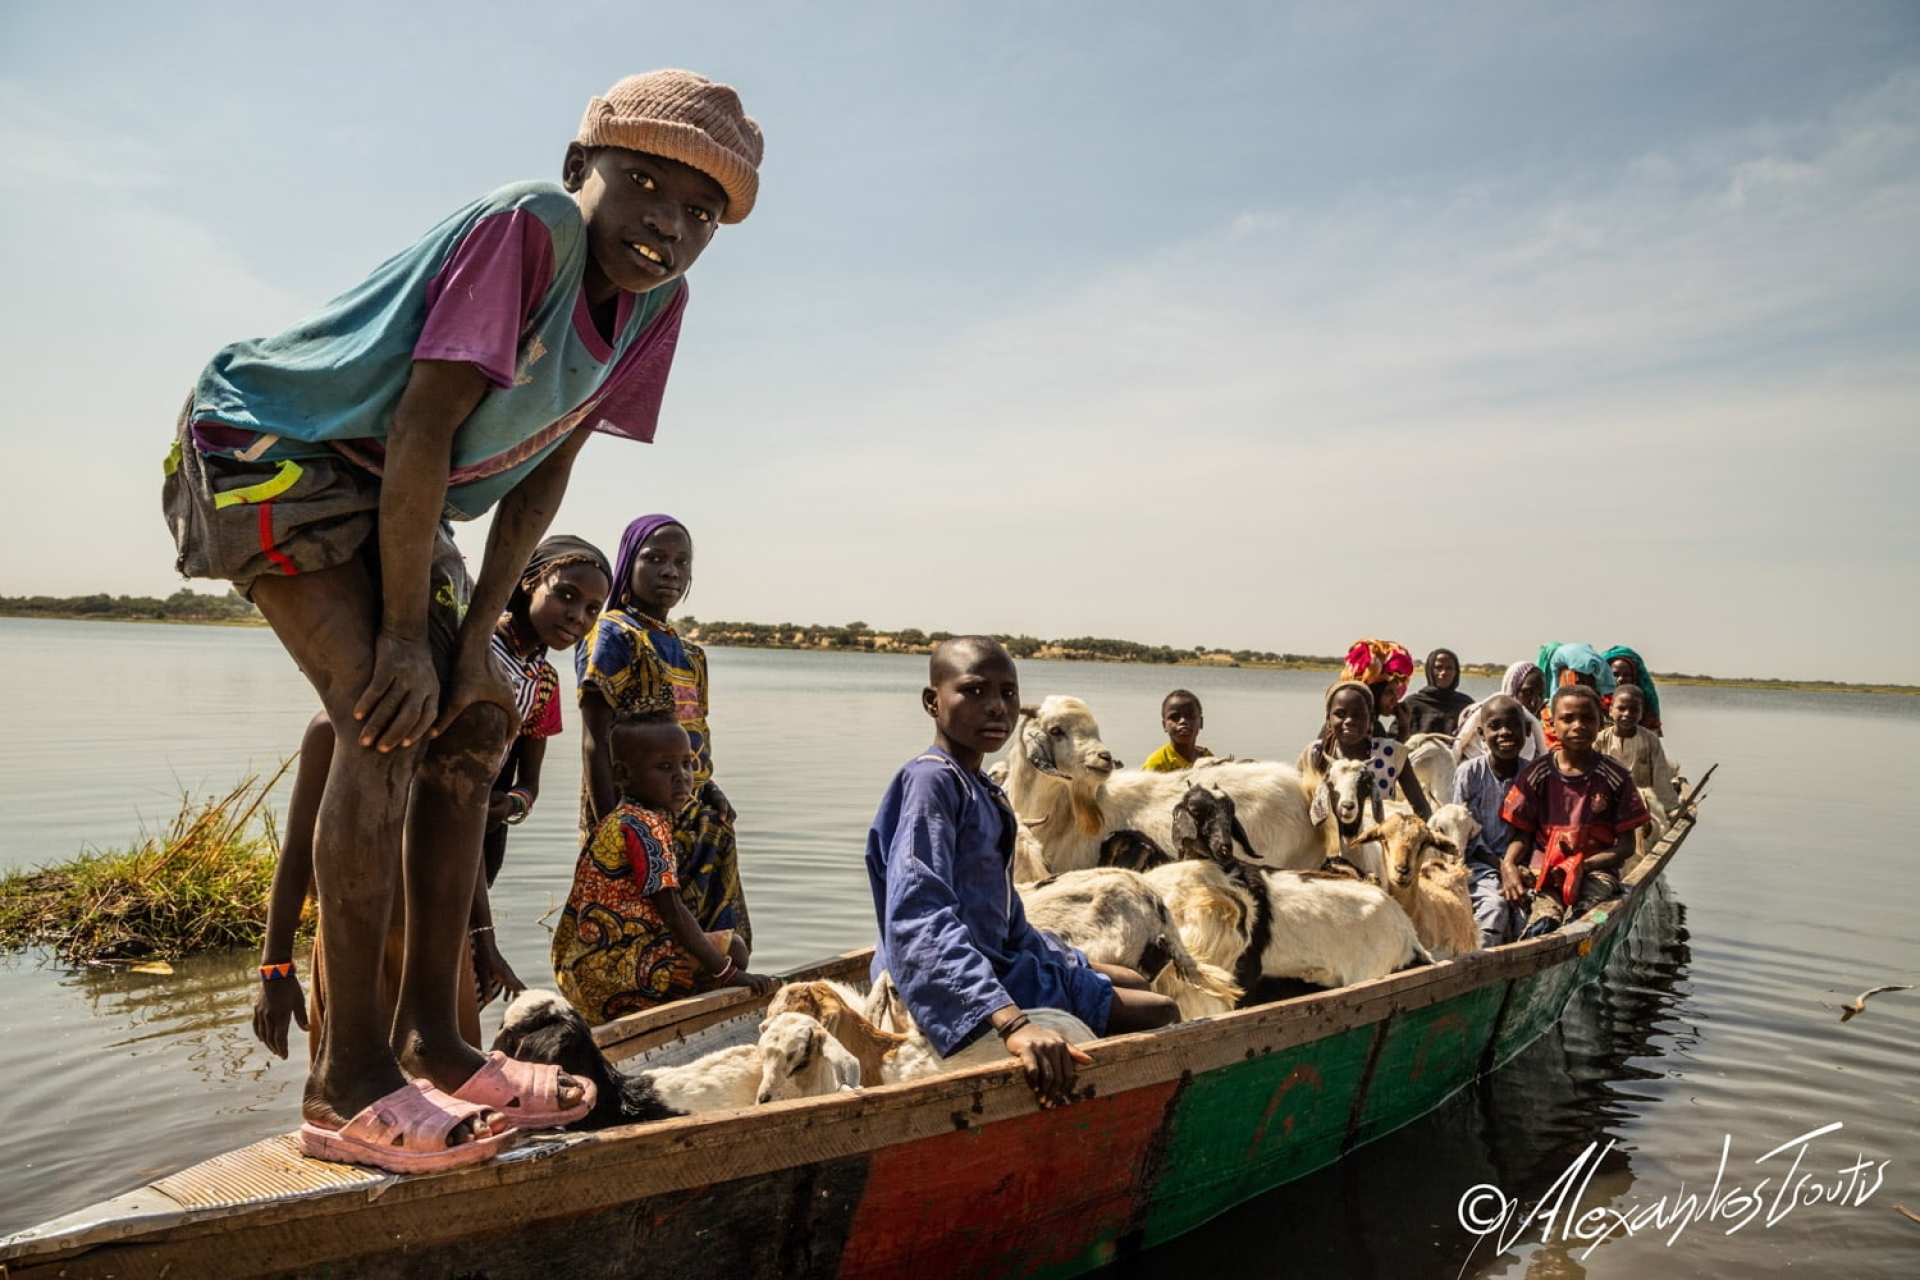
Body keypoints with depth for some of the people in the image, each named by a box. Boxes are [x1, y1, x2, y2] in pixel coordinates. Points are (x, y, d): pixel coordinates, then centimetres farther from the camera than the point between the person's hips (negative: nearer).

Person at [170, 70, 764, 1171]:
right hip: (267, 451, -8)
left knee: (474, 723, 4)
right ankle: (349, 1080, -14)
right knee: (388, 717, -22)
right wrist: (406, 635, -25)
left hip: (389, 498, 9)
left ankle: (433, 1038, 12)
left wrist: (476, 633, -7)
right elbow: (424, 430, -29)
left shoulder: (657, 300, -4)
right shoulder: (528, 230, -27)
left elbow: (547, 465, -2)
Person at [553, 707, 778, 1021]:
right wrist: (729, 973, -19)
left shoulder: (621, 821, 14)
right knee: (731, 948, -11)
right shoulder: (644, 826, -17)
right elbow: (672, 911, -21)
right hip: (608, 969, -10)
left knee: (724, 943, 19)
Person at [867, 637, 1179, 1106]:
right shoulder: (930, 780, -23)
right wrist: (1011, 1022, -45)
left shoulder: (982, 790, 9)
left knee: (1133, 981, 25)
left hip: (998, 958, 10)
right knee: (1161, 1014, -4)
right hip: (954, 989, -10)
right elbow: (918, 922, -35)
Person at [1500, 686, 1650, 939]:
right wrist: (1508, 866, -14)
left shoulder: (1616, 776, 6)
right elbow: (1522, 834, 9)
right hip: (1543, 869, 0)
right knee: (1544, 920, -34)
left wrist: (1583, 865, -12)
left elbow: (1626, 845, 6)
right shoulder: (1537, 774, 8)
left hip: (1595, 870, 0)